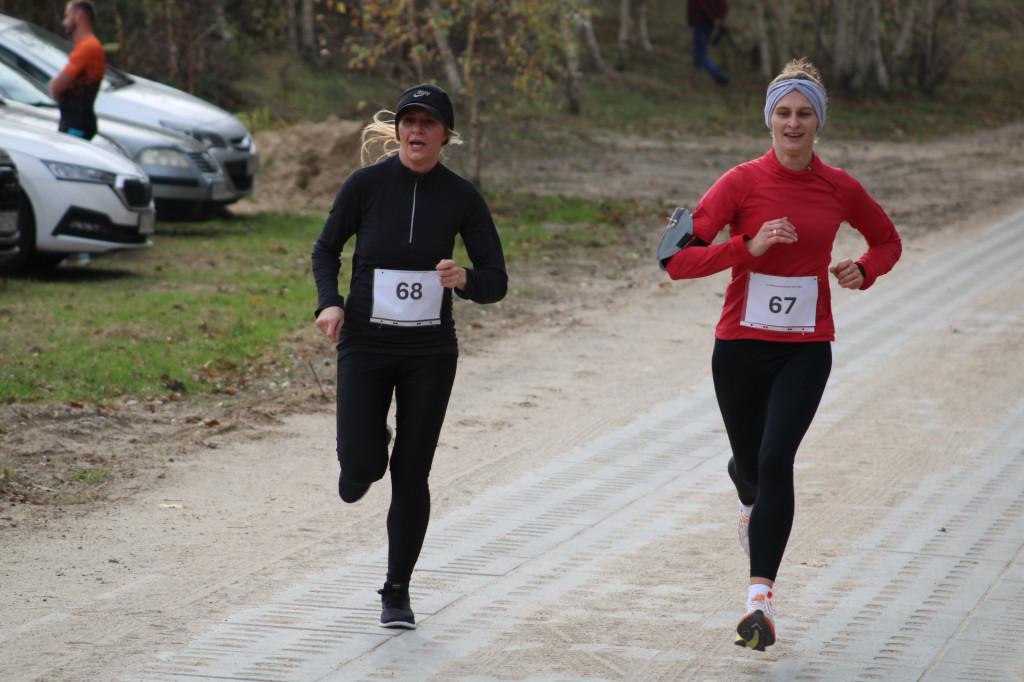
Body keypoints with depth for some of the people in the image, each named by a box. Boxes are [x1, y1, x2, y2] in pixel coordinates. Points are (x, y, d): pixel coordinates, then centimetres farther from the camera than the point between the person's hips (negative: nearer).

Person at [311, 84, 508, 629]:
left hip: (430, 352, 1)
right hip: (365, 345, -1)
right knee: (361, 465, -12)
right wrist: (329, 303, -9)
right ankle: (363, 457, 28)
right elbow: (326, 249, 8)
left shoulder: (460, 197, -4)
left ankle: (397, 592, 16)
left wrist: (463, 279, -23)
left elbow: (496, 282, 0)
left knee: (411, 473, 1)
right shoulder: (366, 184, -6)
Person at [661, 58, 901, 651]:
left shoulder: (840, 189, -1)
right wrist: (750, 246, -26)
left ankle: (760, 599, -19)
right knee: (750, 463, 16)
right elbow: (678, 261, -15)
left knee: (776, 461, -18)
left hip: (806, 349, 0)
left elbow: (887, 242, 19)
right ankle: (752, 502, 57)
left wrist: (863, 271, -3)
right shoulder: (741, 183, -9)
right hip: (741, 344, 0)